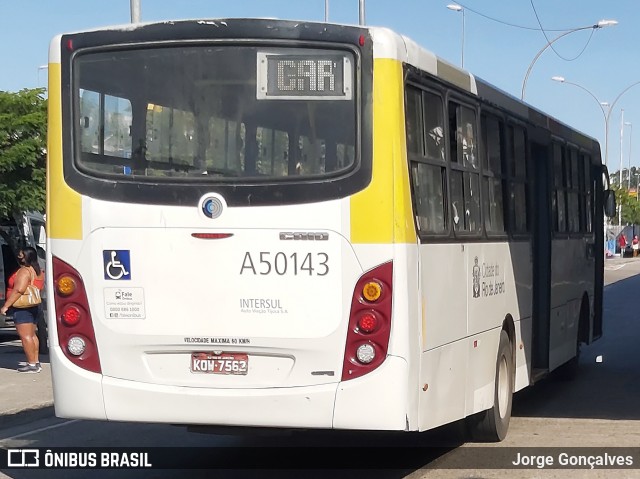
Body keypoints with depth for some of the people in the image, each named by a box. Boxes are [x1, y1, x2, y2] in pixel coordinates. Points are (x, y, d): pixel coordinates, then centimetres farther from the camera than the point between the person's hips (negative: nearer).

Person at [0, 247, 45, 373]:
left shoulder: (24, 271, -17)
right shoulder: (38, 272, 12)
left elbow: (18, 290, -26)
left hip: (22, 308, -10)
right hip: (34, 307, 10)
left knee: (25, 336, -9)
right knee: (32, 335, 14)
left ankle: (32, 364, -11)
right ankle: (35, 362, 16)